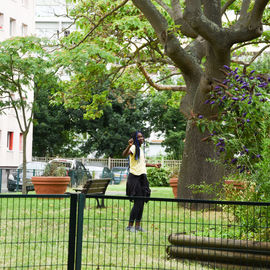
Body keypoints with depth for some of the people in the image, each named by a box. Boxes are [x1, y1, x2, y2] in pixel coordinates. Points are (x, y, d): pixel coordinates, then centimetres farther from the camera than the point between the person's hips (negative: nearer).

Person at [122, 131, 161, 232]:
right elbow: (124, 154, -32)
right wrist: (129, 146, -49)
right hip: (134, 177, -9)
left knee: (142, 202, 10)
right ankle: (130, 225, -3)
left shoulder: (140, 149, 18)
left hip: (142, 177, 9)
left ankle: (137, 225, 17)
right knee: (137, 202, -11)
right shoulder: (134, 148, -10)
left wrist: (153, 165, 36)